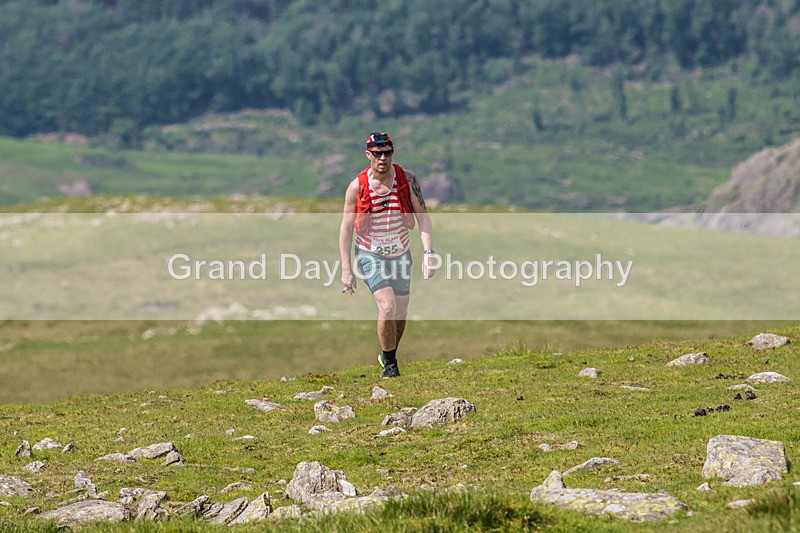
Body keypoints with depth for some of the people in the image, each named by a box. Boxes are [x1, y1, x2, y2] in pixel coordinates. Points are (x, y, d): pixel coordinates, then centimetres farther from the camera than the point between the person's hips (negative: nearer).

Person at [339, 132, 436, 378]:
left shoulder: (407, 179, -11)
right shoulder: (357, 186, -14)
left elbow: (423, 216, -9)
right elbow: (346, 228, -6)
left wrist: (428, 252, -21)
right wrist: (346, 270, -9)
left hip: (400, 254, 3)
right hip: (370, 254, -3)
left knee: (400, 314, 9)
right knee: (387, 307, -19)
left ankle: (388, 356, 37)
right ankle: (390, 365, 0)